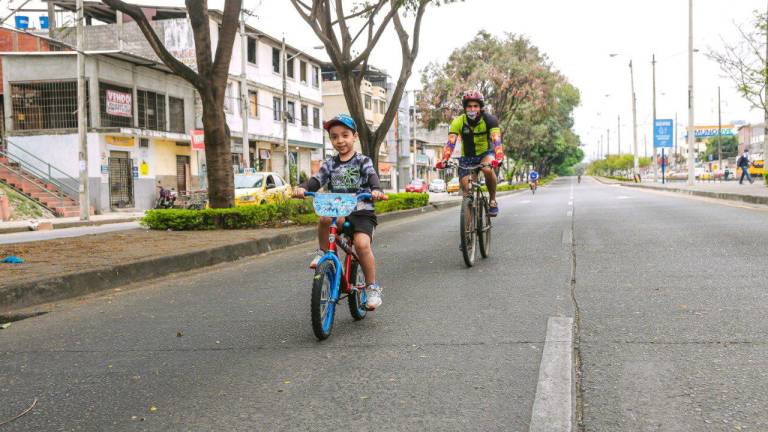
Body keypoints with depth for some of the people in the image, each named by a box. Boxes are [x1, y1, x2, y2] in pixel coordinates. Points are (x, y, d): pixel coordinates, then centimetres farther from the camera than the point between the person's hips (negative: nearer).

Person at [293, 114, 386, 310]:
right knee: (325, 218, -34)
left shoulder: (363, 161, 3)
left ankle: (372, 287, -8)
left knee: (362, 244, -26)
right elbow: (316, 180, -3)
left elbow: (372, 178, -16)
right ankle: (324, 253, -8)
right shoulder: (330, 164, 11)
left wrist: (376, 190, -40)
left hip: (361, 211, -2)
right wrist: (302, 188, -25)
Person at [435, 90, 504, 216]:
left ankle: (492, 200, -14)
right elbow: (450, 143, -27)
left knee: (488, 170, -34)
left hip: (486, 153, -2)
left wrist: (498, 158, -52)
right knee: (466, 190, -7)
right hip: (467, 157, 2)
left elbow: (496, 140, -34)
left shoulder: (489, 120, -21)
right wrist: (443, 159, -45)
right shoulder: (458, 122, -18)